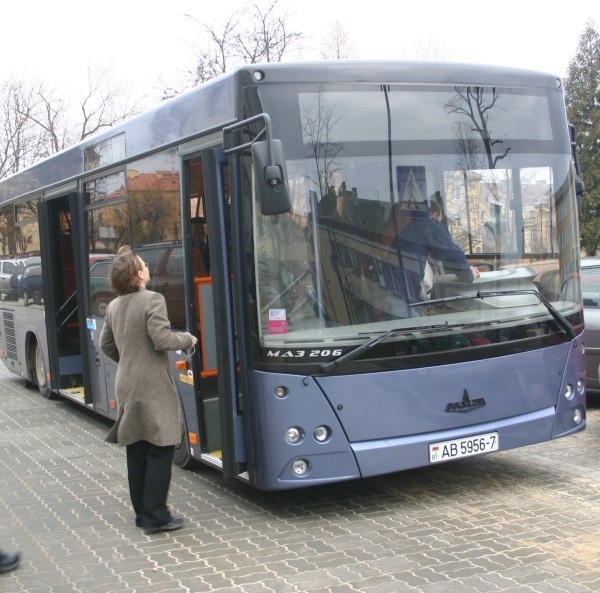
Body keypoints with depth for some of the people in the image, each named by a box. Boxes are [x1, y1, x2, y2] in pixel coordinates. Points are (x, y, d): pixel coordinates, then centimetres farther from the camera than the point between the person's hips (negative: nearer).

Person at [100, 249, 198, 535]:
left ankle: (142, 512, 20)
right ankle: (155, 517, 0)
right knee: (160, 450, -1)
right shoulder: (152, 300, -14)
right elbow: (162, 340, -18)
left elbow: (106, 345, 18)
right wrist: (187, 339, -1)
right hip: (153, 387, -7)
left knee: (136, 452, 13)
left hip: (127, 386, 8)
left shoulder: (113, 306, 9)